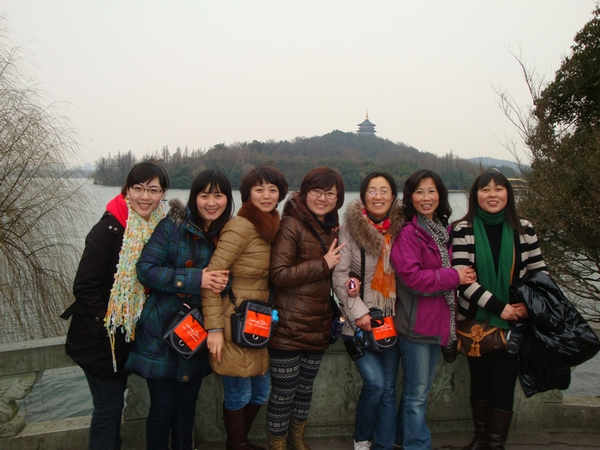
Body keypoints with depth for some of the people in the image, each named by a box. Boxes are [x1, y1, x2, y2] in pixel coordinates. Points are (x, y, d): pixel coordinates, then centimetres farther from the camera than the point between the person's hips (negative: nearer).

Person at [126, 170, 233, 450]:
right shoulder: (173, 226, -11)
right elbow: (146, 270, -16)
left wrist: (222, 283, -9)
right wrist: (195, 279, -23)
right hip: (162, 335, -4)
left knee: (187, 405, 16)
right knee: (163, 407, 4)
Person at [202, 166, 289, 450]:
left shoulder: (273, 226, 11)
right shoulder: (241, 227, -16)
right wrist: (214, 328, -20)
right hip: (236, 323, -9)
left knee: (260, 391, 18)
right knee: (239, 394, 4)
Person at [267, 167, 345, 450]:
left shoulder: (331, 227, 10)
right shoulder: (291, 225, -13)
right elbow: (278, 275, -22)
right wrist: (323, 264, -21)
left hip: (319, 325, 7)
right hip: (290, 327, -7)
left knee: (305, 387, 21)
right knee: (283, 393, 4)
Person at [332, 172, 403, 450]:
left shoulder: (401, 228, 7)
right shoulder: (350, 228, -3)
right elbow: (339, 275, -8)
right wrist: (358, 311, -13)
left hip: (392, 319, 4)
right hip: (361, 322, -3)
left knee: (388, 387, 6)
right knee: (375, 382, -9)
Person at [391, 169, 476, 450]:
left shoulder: (442, 230, 12)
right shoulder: (407, 232, -15)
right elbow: (412, 276, -24)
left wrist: (462, 274, 5)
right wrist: (454, 277, -17)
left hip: (438, 322, 8)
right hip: (416, 322, -8)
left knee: (420, 389, 20)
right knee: (417, 393, 3)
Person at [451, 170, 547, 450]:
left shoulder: (523, 229, 0)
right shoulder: (463, 230, -7)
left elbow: (539, 270, 5)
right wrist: (499, 307, -18)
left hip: (513, 322, 1)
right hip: (476, 320, 0)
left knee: (505, 382, 4)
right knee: (479, 380, 15)